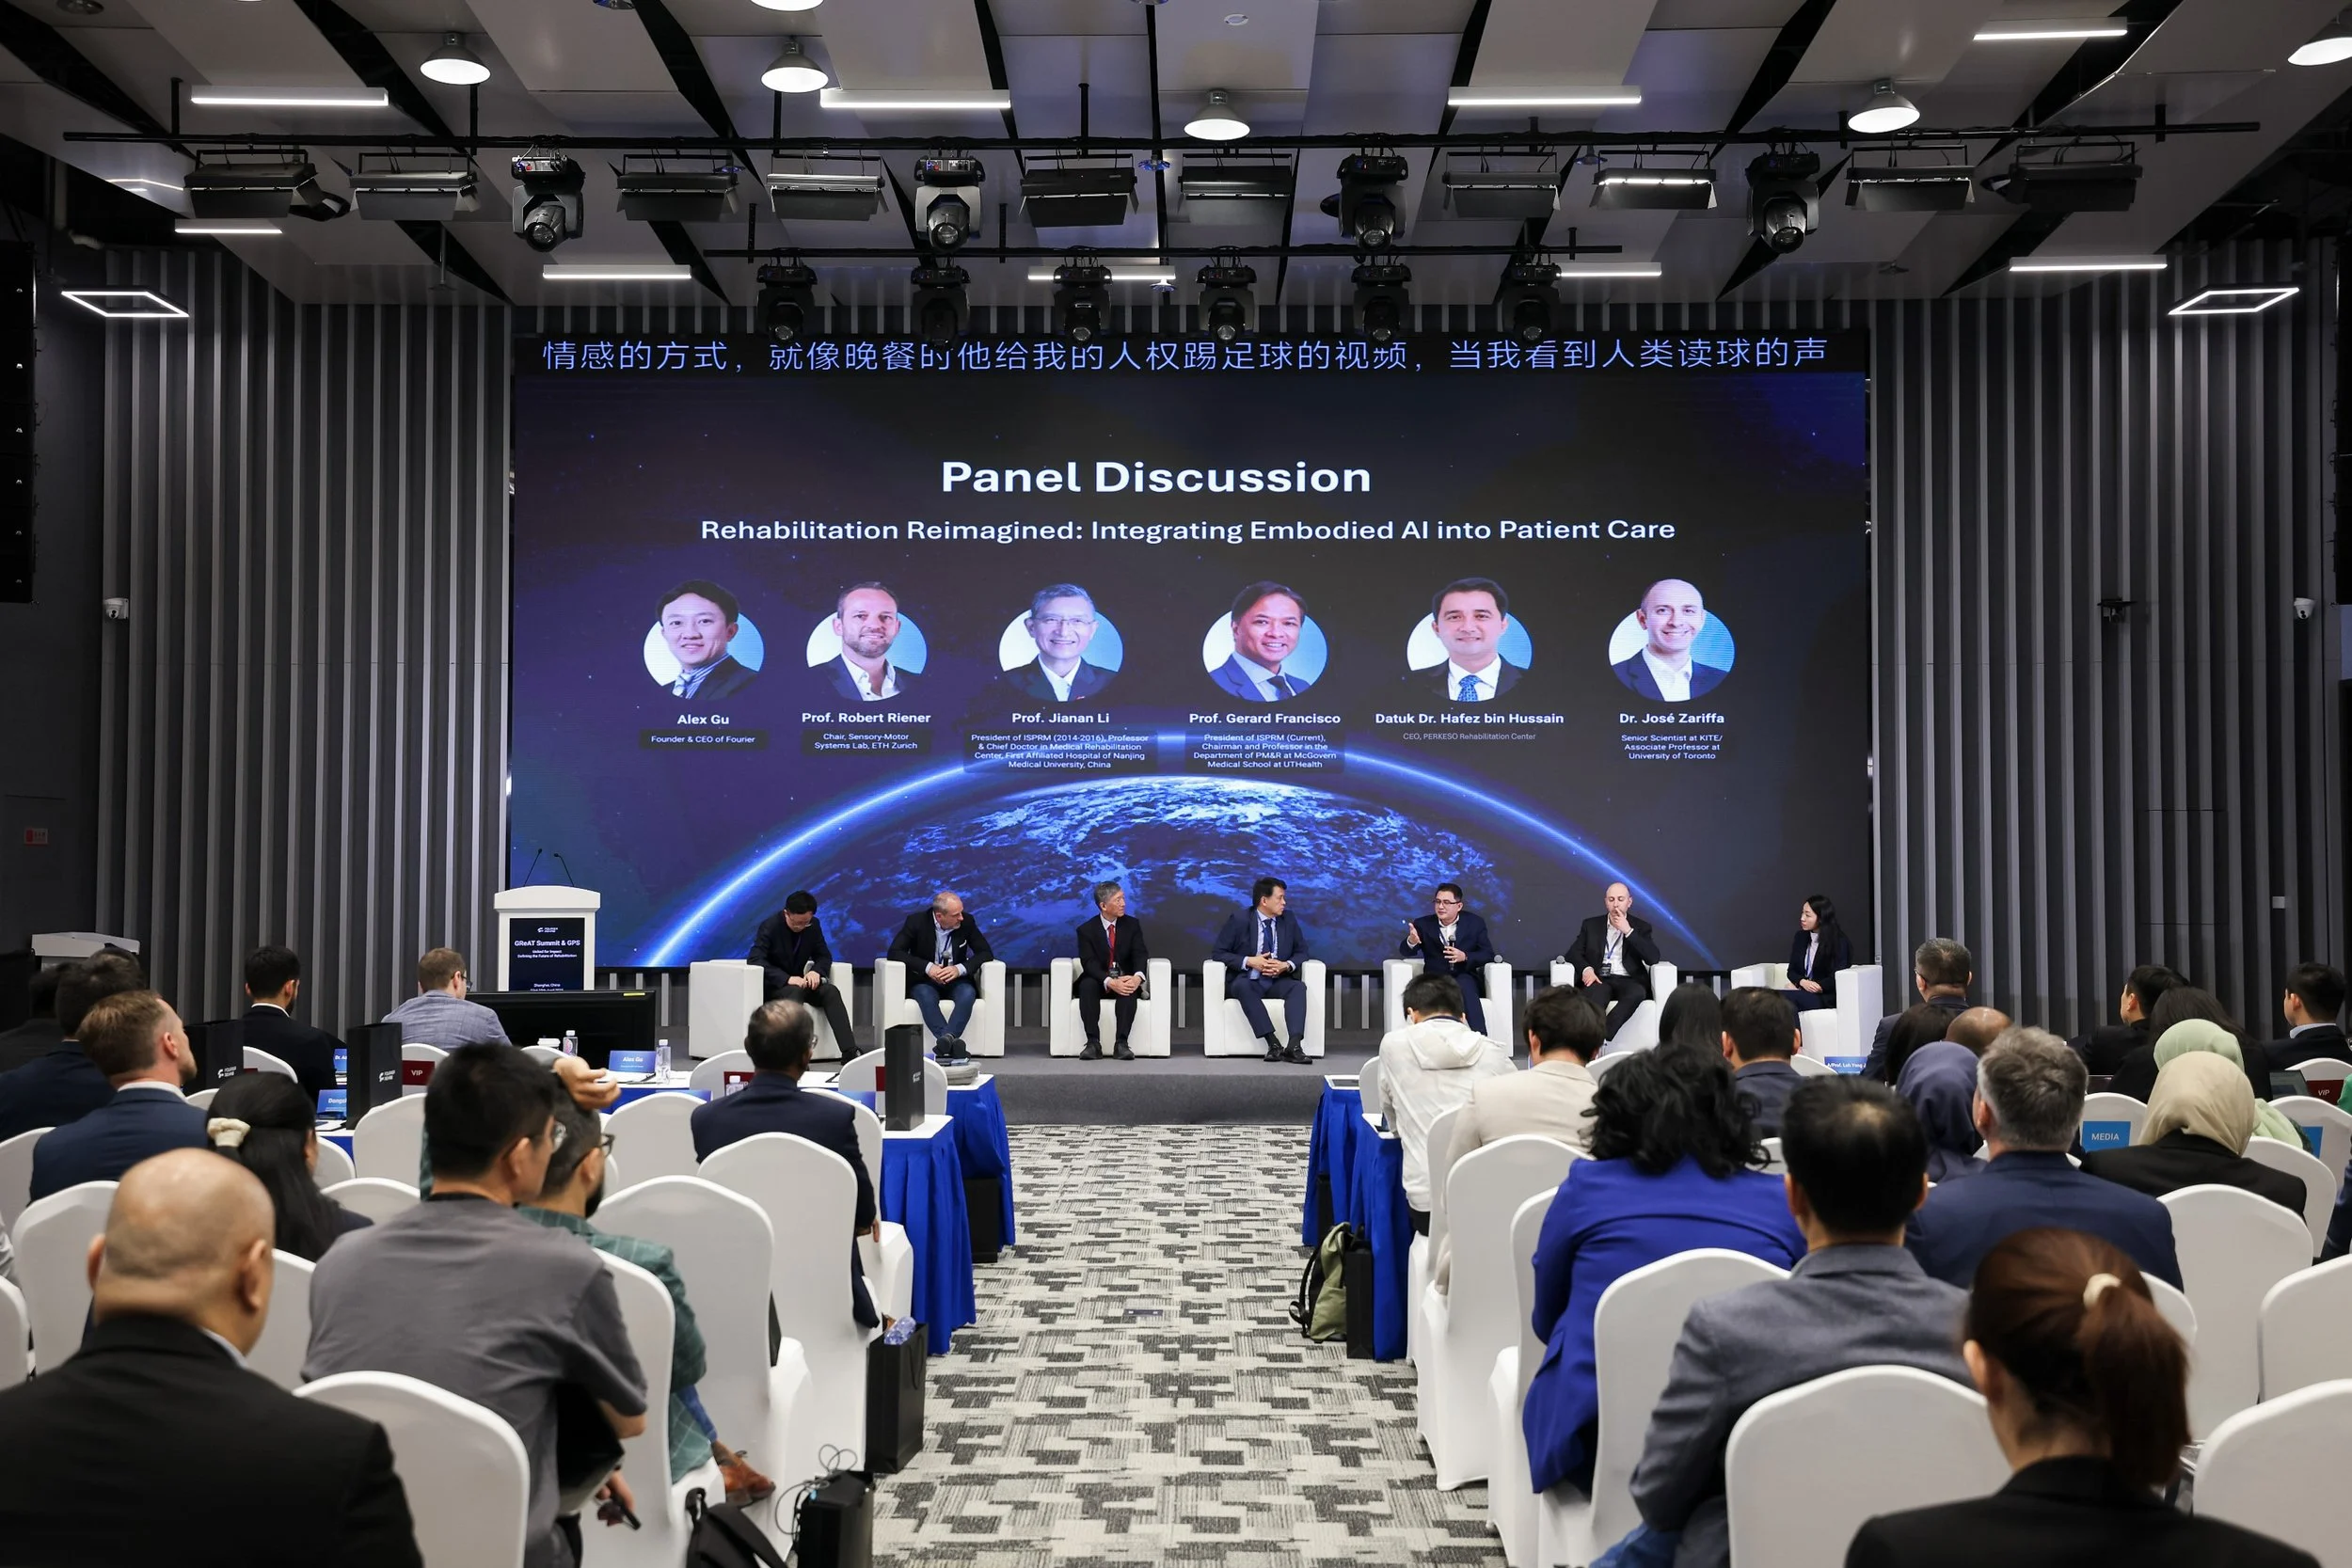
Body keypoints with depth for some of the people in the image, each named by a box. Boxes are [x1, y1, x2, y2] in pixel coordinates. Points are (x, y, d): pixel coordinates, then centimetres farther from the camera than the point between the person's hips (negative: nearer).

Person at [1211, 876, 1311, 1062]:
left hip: (1278, 982, 3)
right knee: (1242, 986, -37)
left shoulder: (1288, 919, 5)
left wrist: (1286, 965, -12)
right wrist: (1249, 962, -19)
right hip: (1247, 980, -3)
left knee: (1299, 987, -29)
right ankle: (1273, 1044, -42)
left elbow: (1301, 951, 11)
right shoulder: (1239, 919, -6)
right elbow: (1218, 952, -5)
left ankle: (1294, 1046, -44)